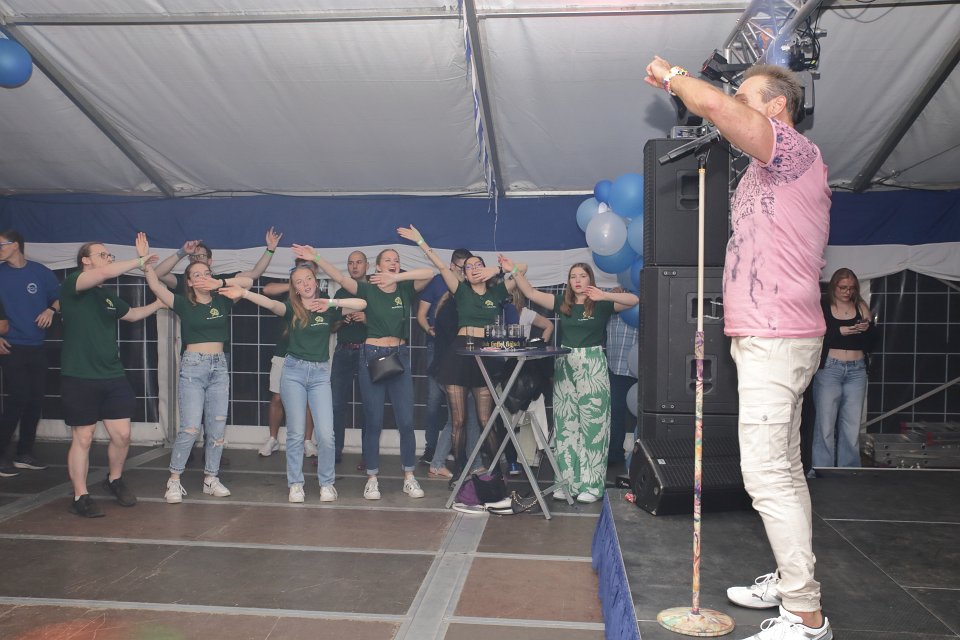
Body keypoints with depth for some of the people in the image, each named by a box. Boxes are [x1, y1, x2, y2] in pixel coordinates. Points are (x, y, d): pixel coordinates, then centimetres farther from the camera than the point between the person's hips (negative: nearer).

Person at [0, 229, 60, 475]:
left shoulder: (40, 272, 3)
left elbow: (60, 298, 11)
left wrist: (50, 310, -9)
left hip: (36, 347, 3)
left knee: (35, 400, 6)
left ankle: (24, 453, 19)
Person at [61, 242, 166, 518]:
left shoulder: (109, 297, 16)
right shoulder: (71, 285, -7)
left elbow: (133, 314, 34)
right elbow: (106, 273, -24)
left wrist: (159, 303, 24)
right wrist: (139, 262, -14)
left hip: (113, 376, 6)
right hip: (79, 378, -6)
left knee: (122, 435, 7)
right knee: (82, 438, 3)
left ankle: (114, 480, 31)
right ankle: (80, 496, 16)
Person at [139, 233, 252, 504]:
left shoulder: (222, 302, 6)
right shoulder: (183, 304, 0)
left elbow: (248, 282, -2)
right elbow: (156, 286, -13)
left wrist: (219, 283, -13)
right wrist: (144, 260, -26)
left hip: (219, 367, 3)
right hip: (192, 367, -3)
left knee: (217, 427, 5)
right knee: (190, 428, -9)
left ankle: (211, 478, 17)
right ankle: (174, 481, 4)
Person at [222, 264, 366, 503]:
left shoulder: (328, 309, 3)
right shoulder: (292, 308, 1)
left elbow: (361, 304, -6)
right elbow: (271, 304, -19)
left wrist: (331, 302, -16)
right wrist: (244, 293, -37)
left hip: (320, 373, 0)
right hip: (294, 371, 0)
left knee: (326, 433, -6)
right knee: (295, 432, 4)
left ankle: (327, 483, 12)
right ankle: (295, 484, 17)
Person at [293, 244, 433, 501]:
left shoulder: (405, 289, 5)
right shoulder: (367, 290, 0)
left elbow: (429, 273, -10)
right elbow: (339, 277, -12)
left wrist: (396, 277, -16)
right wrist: (315, 258, -25)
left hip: (400, 358, 2)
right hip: (372, 357, -2)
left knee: (406, 422, 2)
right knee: (373, 422, 4)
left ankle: (409, 477, 15)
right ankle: (372, 479, 15)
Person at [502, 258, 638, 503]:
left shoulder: (601, 304, 0)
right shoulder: (562, 302, 9)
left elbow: (634, 300, -12)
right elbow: (531, 293, 10)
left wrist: (604, 295, -23)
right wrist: (515, 271, 1)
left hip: (593, 367, -4)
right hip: (564, 366, 4)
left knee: (593, 426, -3)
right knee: (566, 426, 5)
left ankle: (591, 484, 2)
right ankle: (567, 482, 12)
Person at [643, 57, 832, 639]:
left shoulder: (796, 151, -11)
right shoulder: (770, 168, 22)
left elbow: (714, 104, -25)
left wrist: (671, 75, -7)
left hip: (775, 339, -11)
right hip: (768, 336, 11)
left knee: (768, 474, -11)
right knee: (783, 468, 17)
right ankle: (792, 581, 30)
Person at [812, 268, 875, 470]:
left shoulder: (861, 307, 10)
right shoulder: (823, 307, 0)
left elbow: (871, 344, 10)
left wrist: (868, 328, -9)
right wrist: (839, 331, -19)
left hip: (856, 370, 3)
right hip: (829, 369, -3)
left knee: (852, 426, 3)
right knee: (825, 424, -4)